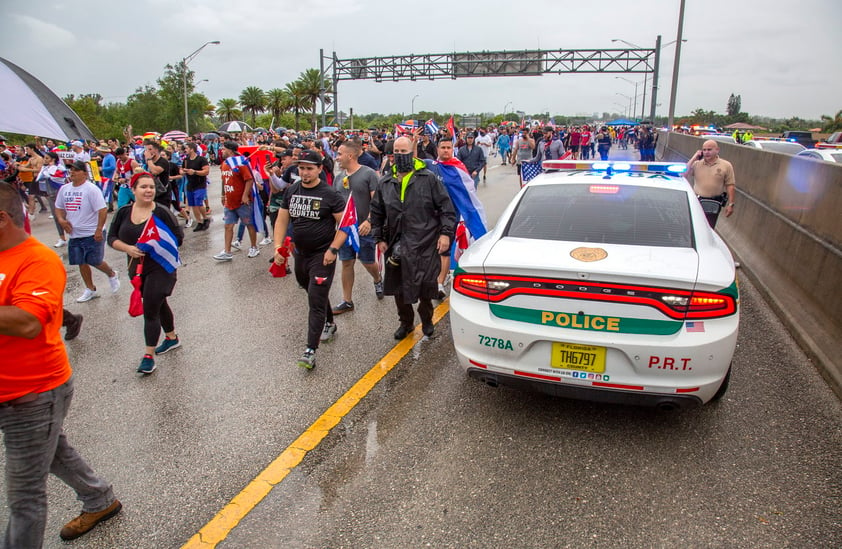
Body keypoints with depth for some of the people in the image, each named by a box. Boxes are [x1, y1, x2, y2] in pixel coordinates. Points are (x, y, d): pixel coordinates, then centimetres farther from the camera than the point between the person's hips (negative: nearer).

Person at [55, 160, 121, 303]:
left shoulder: (91, 189, -12)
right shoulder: (64, 189, 8)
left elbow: (102, 210, -16)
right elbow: (59, 208, 19)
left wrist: (99, 230, -20)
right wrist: (61, 219, -2)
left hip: (92, 234, -6)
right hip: (74, 234, 7)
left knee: (95, 262, -5)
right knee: (81, 263, 10)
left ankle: (112, 275, 26)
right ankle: (90, 290, 24)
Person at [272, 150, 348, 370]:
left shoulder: (330, 194, -12)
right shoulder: (291, 191, 4)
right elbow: (282, 220, 8)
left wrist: (333, 249, -18)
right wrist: (278, 247, -3)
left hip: (322, 255, -6)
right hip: (300, 253, 6)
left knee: (316, 301, -9)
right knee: (312, 292, 22)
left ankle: (311, 350, -8)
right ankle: (329, 324, 45)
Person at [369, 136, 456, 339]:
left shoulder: (429, 179, -1)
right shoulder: (385, 183, 9)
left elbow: (446, 207, -1)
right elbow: (376, 213, 17)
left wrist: (446, 232, -9)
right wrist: (380, 238, 11)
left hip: (425, 244, -3)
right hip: (397, 245, 4)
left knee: (425, 287, 2)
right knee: (398, 287, 11)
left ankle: (427, 320, 29)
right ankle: (405, 321, 33)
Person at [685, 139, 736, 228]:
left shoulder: (726, 165, -2)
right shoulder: (697, 164, 5)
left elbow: (730, 185, -3)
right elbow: (684, 175, -8)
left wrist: (730, 204, -8)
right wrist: (694, 158, -8)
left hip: (713, 205, -2)